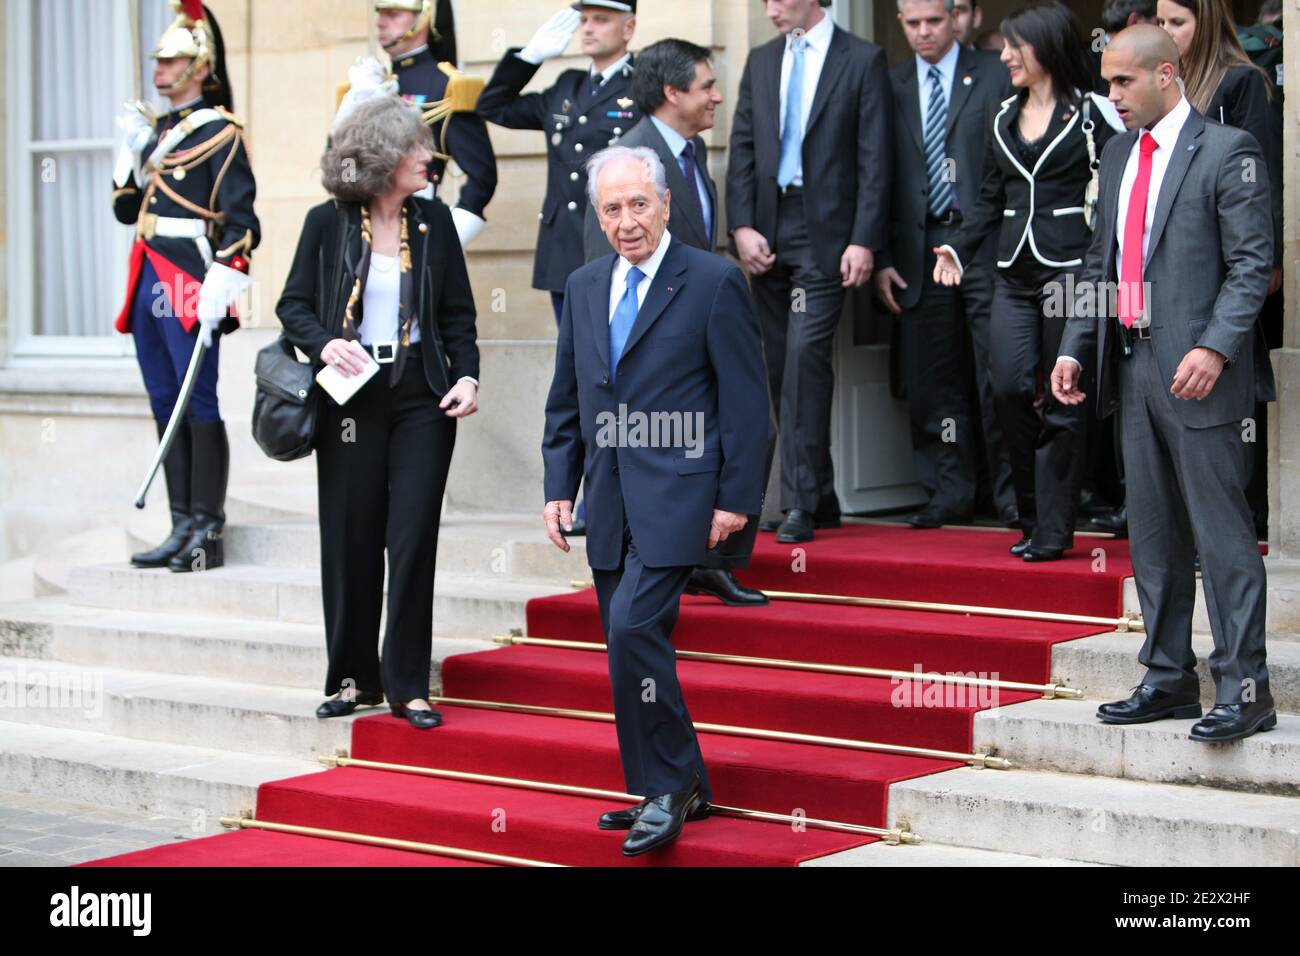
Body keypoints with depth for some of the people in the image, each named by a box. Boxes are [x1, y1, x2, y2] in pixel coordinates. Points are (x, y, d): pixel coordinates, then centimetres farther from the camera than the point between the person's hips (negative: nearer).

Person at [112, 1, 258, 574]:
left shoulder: (219, 129, -6)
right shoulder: (159, 128, 18)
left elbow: (240, 216, -13)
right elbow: (126, 208, 21)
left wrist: (221, 287, -21)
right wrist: (132, 147, 8)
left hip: (189, 284, -9)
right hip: (149, 283, 9)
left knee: (199, 405, -6)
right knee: (165, 406, 9)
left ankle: (209, 534, -2)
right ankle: (182, 529, 13)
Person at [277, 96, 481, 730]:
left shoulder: (434, 221, 5)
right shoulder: (328, 223, -1)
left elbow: (457, 314, 10)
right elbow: (293, 304, 4)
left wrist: (466, 375, -4)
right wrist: (324, 344, -15)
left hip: (421, 396, 1)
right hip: (350, 396, -1)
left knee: (413, 538, -4)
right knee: (350, 540, 4)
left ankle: (407, 685, 4)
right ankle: (353, 677, 18)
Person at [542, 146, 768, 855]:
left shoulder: (714, 283, -5)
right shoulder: (584, 287, 13)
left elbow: (745, 399, -6)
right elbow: (565, 399, 19)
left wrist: (736, 498, -10)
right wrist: (559, 487, 11)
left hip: (675, 494, -7)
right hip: (608, 501, 7)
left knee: (633, 626, -19)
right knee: (631, 642, 9)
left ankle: (666, 788, -6)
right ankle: (683, 789, 20)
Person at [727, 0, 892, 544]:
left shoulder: (862, 60, -1)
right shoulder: (761, 61, 14)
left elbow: (875, 159, -5)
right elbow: (742, 149, 10)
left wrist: (864, 240, -12)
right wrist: (742, 226, -2)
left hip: (825, 232, -6)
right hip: (766, 232, 6)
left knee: (807, 353, -15)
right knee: (782, 366, 7)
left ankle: (801, 502, -13)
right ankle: (818, 497, 16)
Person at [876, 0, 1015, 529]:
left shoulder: (995, 76, 3)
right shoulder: (889, 85, 12)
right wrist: (882, 258, 4)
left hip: (986, 242, -3)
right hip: (919, 245, 3)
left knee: (998, 373, -4)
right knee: (932, 379, 5)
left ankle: (1009, 491, 4)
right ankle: (951, 490, 14)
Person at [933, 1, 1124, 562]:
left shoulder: (1092, 113, -1)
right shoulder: (1005, 117, 16)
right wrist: (959, 247, 5)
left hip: (1072, 269, -5)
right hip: (1015, 274, 5)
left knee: (1063, 402, -2)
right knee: (1009, 387, -8)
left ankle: (1052, 530, 4)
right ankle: (1032, 515, 9)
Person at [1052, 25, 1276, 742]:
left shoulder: (1227, 151, -6)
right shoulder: (1118, 156, 16)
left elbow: (1252, 264, -11)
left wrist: (1215, 348, -21)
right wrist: (1075, 349, 11)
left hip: (1195, 369, -7)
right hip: (1131, 365, 8)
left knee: (1221, 532, -5)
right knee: (1152, 532, 12)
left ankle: (1244, 688, -1)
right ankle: (1168, 678, 21)